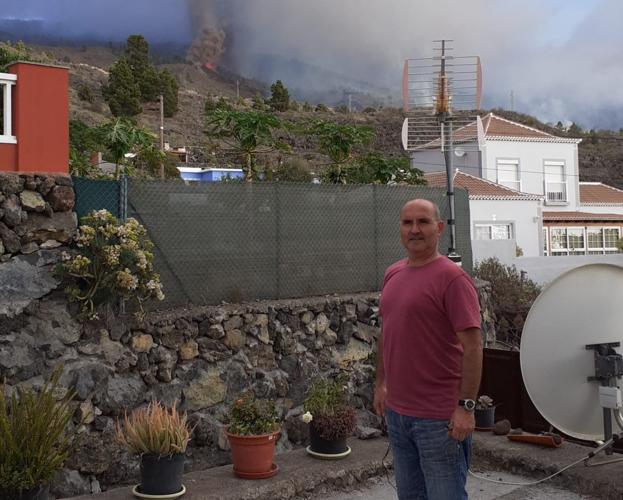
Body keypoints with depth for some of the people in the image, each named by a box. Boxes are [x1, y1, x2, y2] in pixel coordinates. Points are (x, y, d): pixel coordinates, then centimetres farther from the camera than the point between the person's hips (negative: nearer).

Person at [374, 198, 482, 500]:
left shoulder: (452, 277, -13)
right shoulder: (392, 274, 9)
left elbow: (472, 345, -16)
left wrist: (466, 406, -19)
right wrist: (380, 383, 17)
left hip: (439, 418, -7)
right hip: (396, 411, 7)